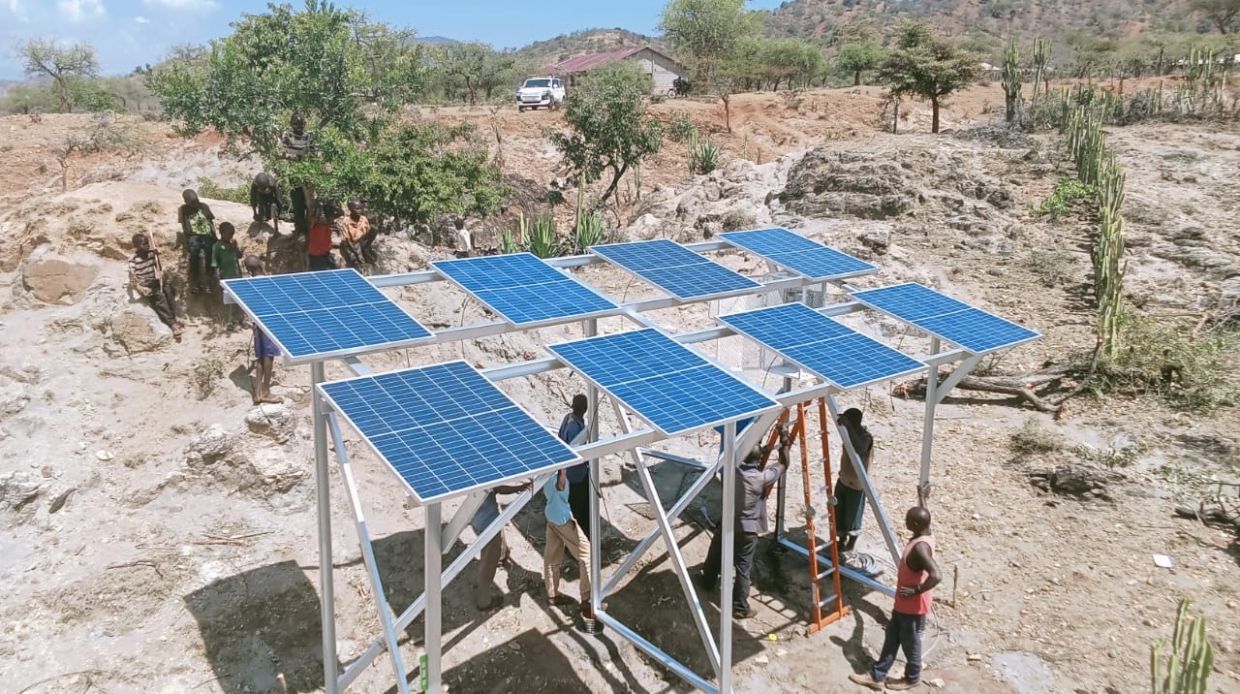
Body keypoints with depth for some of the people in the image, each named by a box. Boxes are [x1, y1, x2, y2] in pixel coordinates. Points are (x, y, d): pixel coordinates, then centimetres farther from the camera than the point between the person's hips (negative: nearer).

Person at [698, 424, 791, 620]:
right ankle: (740, 607, 5)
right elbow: (783, 465, -5)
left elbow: (746, 462, 15)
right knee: (743, 568, 2)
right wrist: (785, 444, 5)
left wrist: (764, 449, 14)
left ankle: (707, 580, 49)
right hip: (747, 529, -4)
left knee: (715, 555, 26)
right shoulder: (762, 478, -20)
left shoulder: (733, 471, -10)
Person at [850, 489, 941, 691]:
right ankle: (877, 676, 28)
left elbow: (936, 576, -41)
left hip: (913, 604, -10)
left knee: (910, 642, 13)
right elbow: (923, 516, 21)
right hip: (904, 602, 10)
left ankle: (912, 678, 35)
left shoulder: (919, 547, -31)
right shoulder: (926, 534, -3)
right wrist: (922, 498, 37)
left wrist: (917, 591, -28)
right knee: (892, 636, 17)